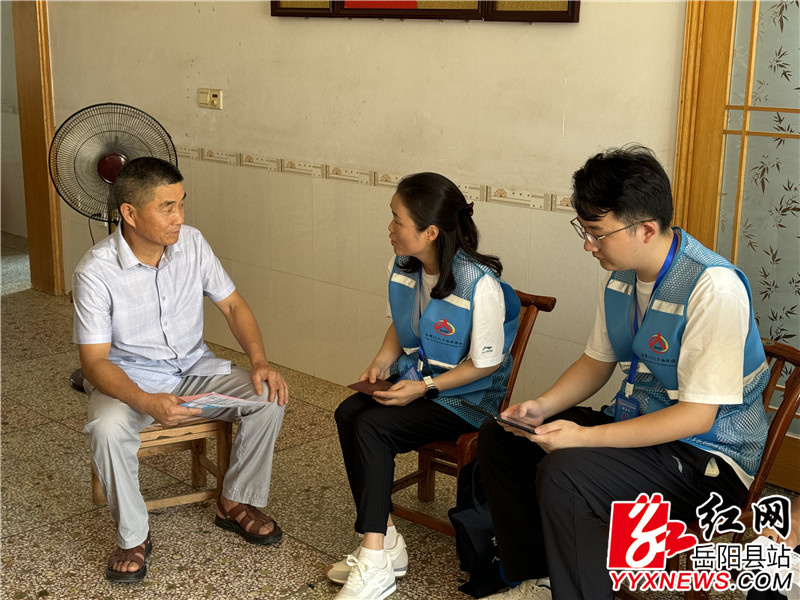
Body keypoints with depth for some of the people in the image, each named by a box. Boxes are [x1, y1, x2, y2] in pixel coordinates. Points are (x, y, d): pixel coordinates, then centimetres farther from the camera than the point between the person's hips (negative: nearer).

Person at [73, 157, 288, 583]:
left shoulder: (192, 243, -7)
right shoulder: (95, 271, -20)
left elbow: (232, 305, 1)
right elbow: (94, 362, -20)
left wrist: (260, 361, -16)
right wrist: (146, 402, -39)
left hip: (194, 368, 4)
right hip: (129, 378, -4)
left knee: (269, 397, -18)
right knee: (107, 429, -36)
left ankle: (235, 503, 4)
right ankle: (133, 538, -10)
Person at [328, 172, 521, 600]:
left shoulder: (480, 285, -23)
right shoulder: (401, 268, 0)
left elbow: (485, 363, -15)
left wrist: (425, 387, -20)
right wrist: (382, 361, -3)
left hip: (466, 398, -7)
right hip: (414, 380, 7)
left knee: (372, 427, -26)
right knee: (348, 412, -20)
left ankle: (375, 564, -17)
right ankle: (385, 542, -12)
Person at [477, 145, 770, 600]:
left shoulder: (714, 288, -26)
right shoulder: (622, 274, 0)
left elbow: (698, 414, -26)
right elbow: (598, 361, 13)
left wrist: (587, 436, -28)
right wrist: (543, 406, -5)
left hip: (708, 456, -9)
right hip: (637, 424, 9)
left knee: (563, 473, -31)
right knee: (498, 438, 3)